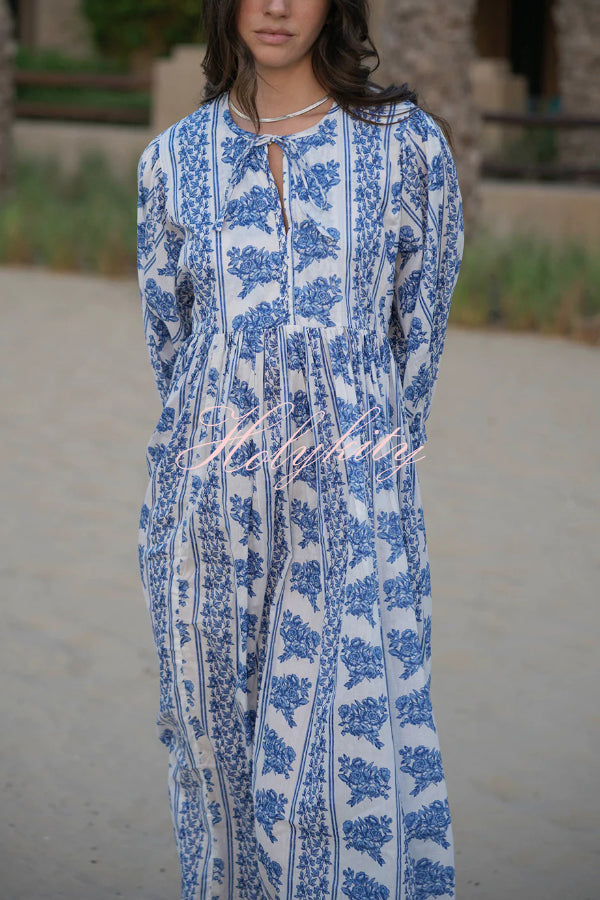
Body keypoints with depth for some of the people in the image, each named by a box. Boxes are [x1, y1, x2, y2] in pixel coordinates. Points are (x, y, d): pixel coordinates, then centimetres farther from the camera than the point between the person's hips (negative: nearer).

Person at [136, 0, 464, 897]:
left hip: (354, 499, -2)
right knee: (220, 733, 9)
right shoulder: (174, 160, 6)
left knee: (352, 750, -5)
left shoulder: (407, 143, 0)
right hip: (211, 507, 2)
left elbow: (421, 327, 7)